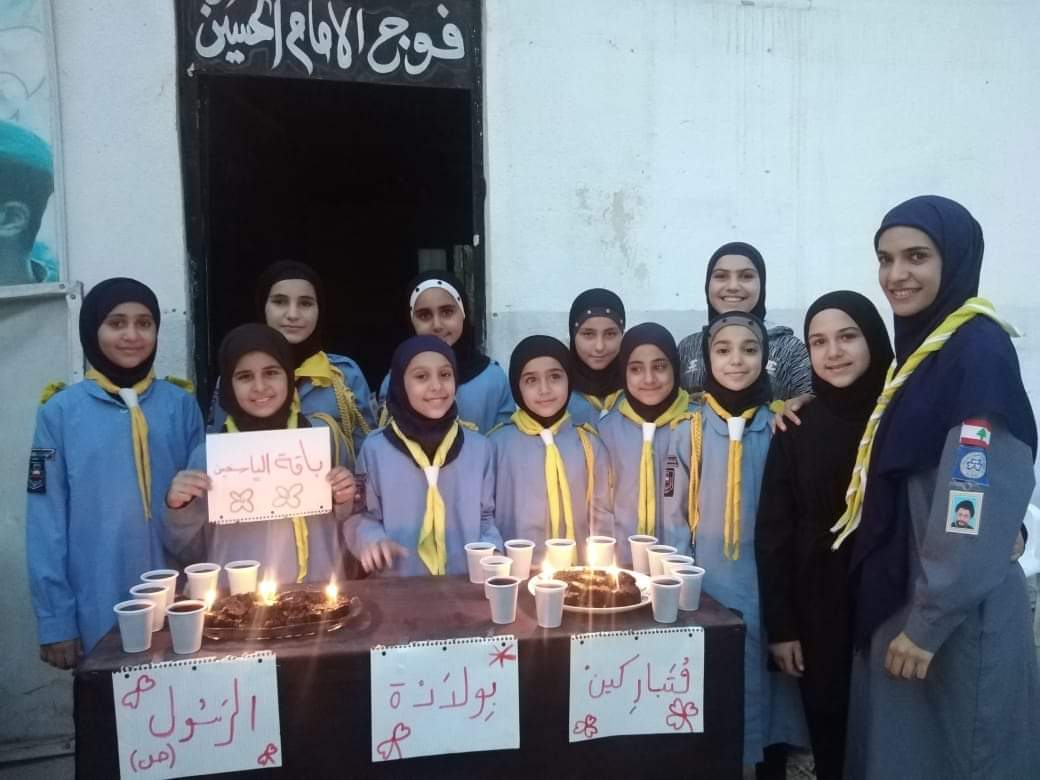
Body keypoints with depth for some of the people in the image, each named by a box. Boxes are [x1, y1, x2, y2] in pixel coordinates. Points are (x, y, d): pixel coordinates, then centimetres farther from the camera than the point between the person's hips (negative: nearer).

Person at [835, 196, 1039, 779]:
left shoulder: (980, 350, -16)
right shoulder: (920, 346, 11)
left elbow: (980, 507, -22)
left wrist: (930, 621, -18)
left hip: (957, 619, -8)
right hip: (902, 601, 8)